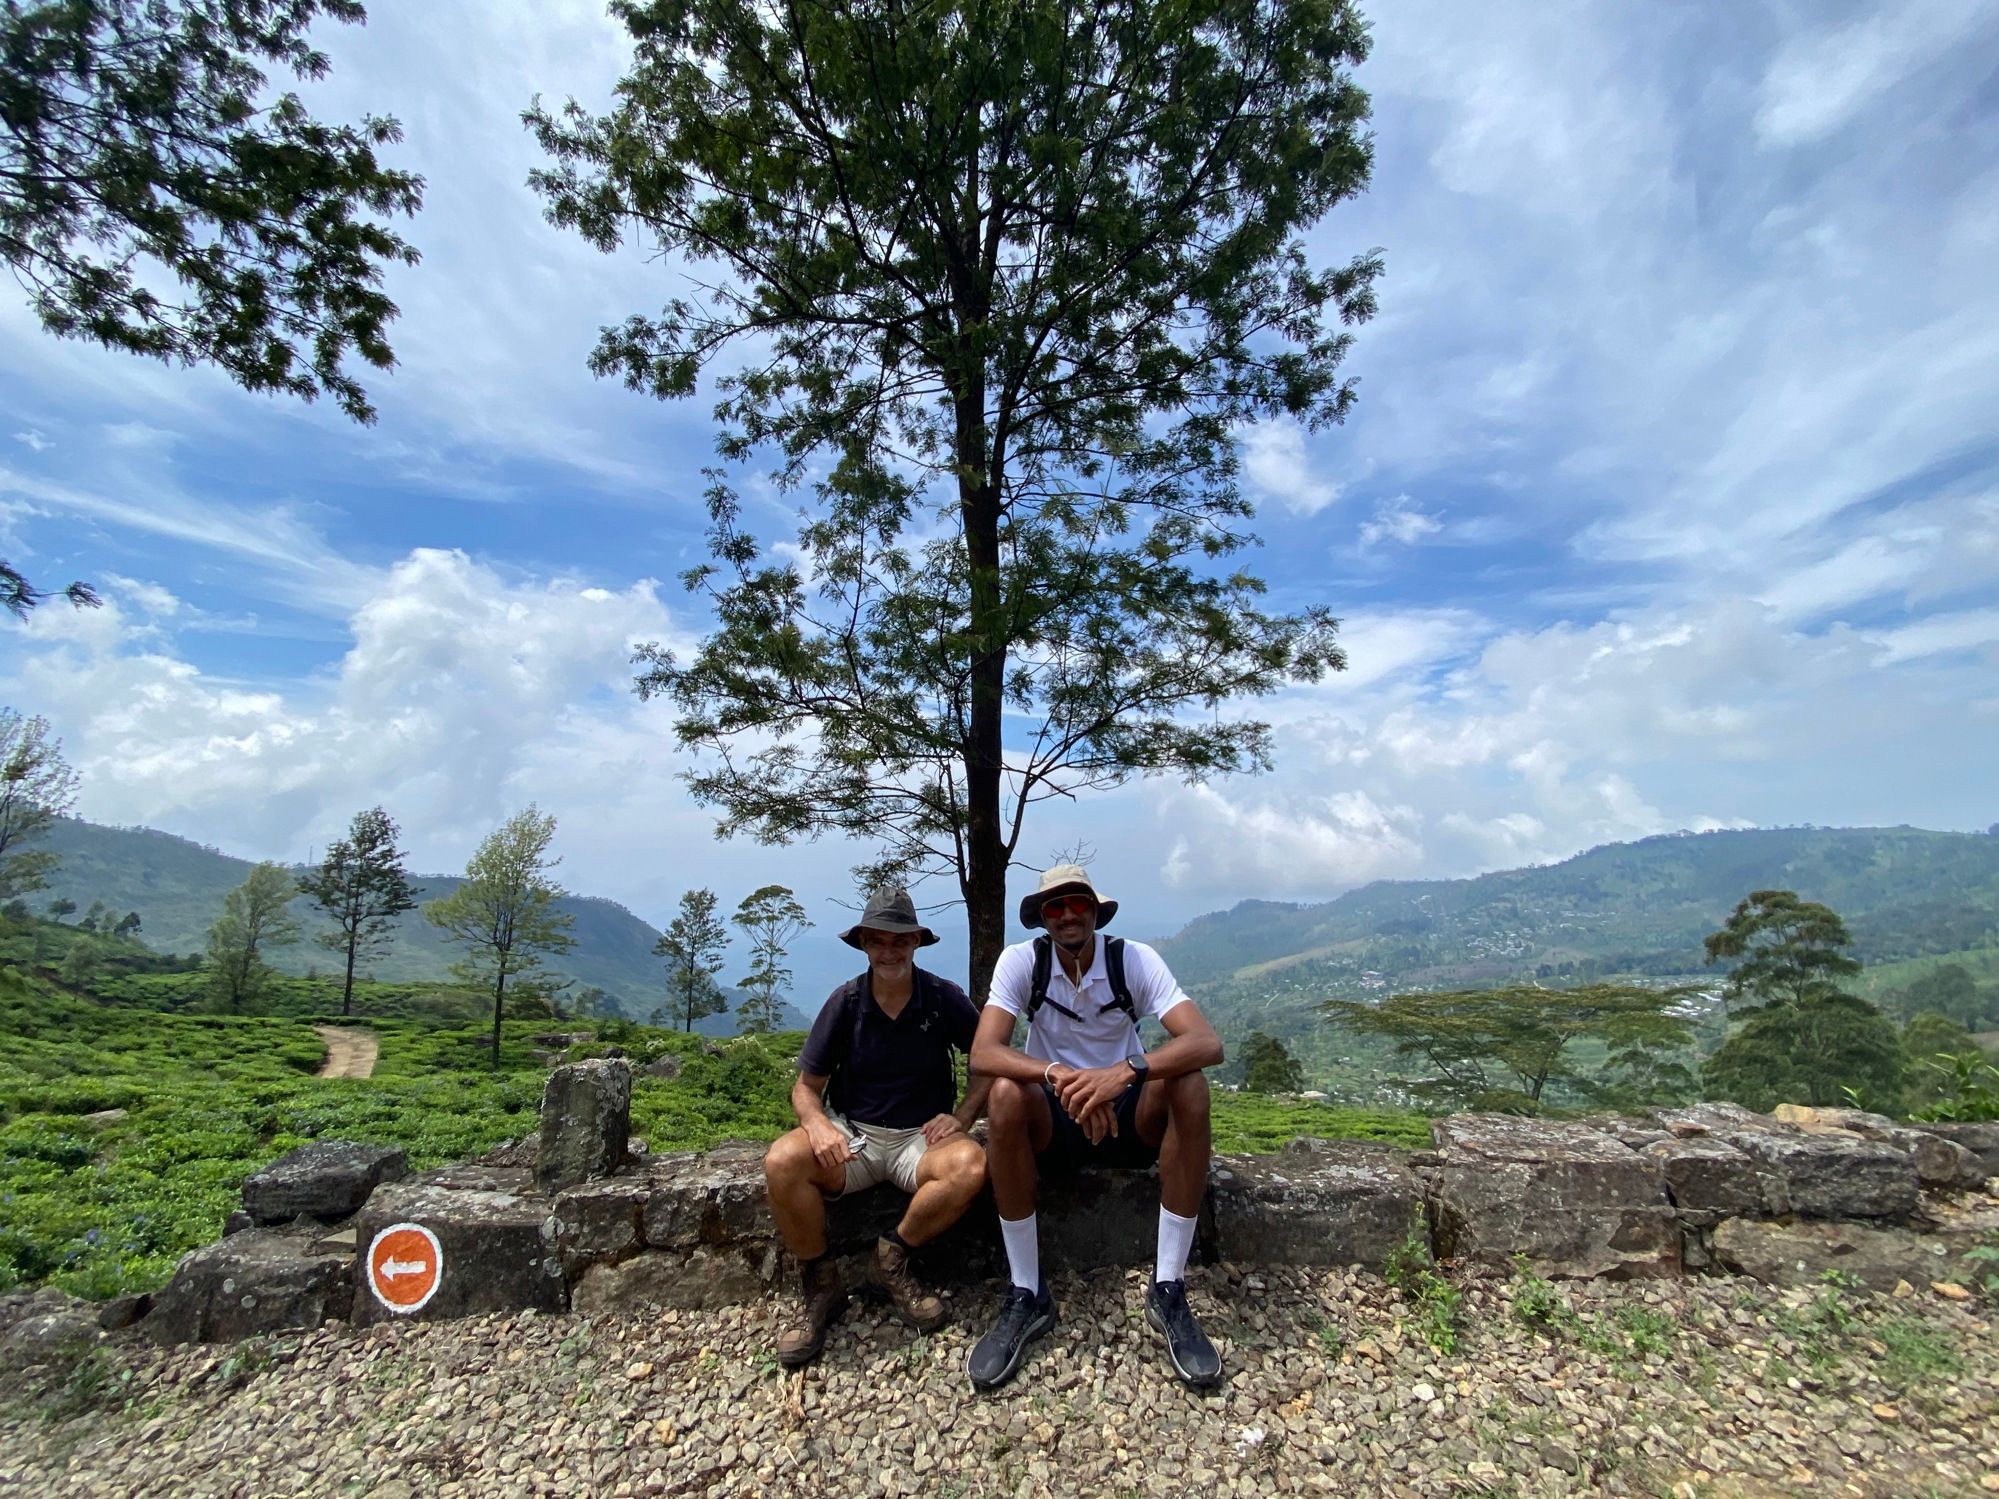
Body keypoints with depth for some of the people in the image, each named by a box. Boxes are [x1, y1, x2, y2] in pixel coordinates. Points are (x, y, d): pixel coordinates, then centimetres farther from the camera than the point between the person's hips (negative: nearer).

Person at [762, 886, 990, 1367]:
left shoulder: (945, 998, -5)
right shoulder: (844, 1002, -3)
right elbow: (806, 1087, 1)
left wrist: (962, 1115, -12)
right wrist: (817, 1123, -22)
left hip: (920, 1136, 0)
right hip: (851, 1134, 1)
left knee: (970, 1165, -32)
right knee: (782, 1162, -29)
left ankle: (893, 1257, -5)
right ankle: (818, 1284, -5)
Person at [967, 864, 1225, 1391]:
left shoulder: (1135, 959, -14)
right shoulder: (1021, 961, -13)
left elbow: (1208, 1043, -27)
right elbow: (983, 1054, -25)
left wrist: (1126, 1071, -44)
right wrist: (1057, 1076, -43)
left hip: (1130, 1117, 1)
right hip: (1052, 1120, 0)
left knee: (1189, 1085, -29)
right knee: (1006, 1095, -32)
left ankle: (1169, 1292, -17)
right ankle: (1026, 1296, -17)